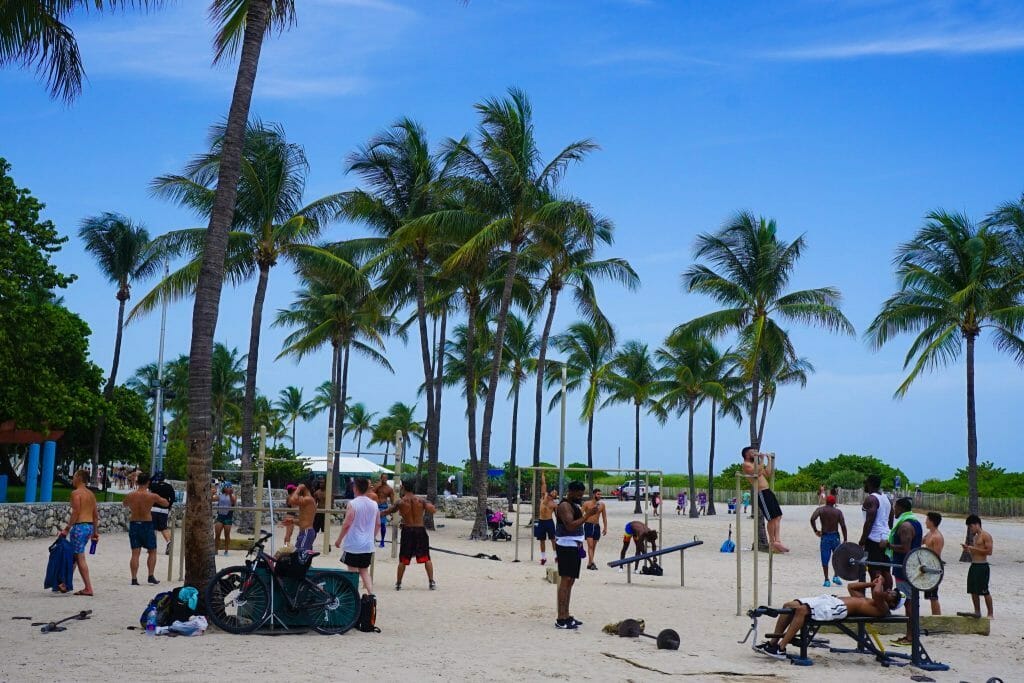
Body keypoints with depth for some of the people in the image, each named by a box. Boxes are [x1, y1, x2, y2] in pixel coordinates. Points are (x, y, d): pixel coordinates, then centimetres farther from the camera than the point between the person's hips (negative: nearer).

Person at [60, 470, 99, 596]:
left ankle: (88, 588, -6)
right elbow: (96, 514, 15)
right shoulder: (91, 494, 15)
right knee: (74, 556, 19)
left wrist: (67, 529, -15)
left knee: (80, 558, -4)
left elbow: (75, 513, -18)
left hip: (79, 526, -8)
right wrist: (95, 531, 19)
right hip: (89, 526, 8)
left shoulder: (76, 493, -10)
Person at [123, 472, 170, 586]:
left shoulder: (130, 496, -4)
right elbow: (166, 504, 2)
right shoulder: (152, 496, -12)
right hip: (147, 525, -2)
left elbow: (124, 504, 19)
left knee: (135, 553, 6)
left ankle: (134, 578, 3)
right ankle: (151, 576, 8)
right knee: (152, 552, 12)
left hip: (134, 524, 2)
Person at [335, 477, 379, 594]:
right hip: (368, 545, 5)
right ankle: (371, 594, 0)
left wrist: (339, 540, -5)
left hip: (353, 545, -5)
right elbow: (378, 524, 11)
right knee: (364, 571, 15)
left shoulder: (353, 504, -13)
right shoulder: (374, 504, 5)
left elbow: (347, 524, -16)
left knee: (352, 571, 6)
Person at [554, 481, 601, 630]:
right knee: (565, 580, -12)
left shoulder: (575, 505, 18)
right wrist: (587, 515, -29)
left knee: (570, 581, 12)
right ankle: (561, 620, -14)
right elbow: (570, 525, -26)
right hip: (566, 546, -10)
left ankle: (566, 616, 18)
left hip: (574, 546, 10)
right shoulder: (565, 506, -14)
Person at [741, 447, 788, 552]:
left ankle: (777, 541, 7)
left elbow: (768, 474, 22)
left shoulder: (755, 464, 24)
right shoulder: (746, 464, -5)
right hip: (761, 493, -10)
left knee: (778, 516, 6)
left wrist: (768, 460, 23)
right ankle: (772, 542, 1)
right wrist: (761, 460, -15)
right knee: (771, 518, -10)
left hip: (767, 491, 10)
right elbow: (757, 472, -22)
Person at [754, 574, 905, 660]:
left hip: (839, 608, -10)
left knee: (801, 609, -32)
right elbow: (851, 586, 42)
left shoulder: (882, 608, 4)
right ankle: (773, 642, -6)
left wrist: (880, 582, 3)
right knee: (789, 605, -7)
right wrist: (871, 583, 35)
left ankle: (781, 649, -29)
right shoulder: (866, 600, 32)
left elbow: (877, 593, -16)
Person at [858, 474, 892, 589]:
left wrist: (862, 541, -16)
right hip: (886, 538, 9)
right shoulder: (886, 499, 16)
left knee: (874, 571, -9)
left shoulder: (870, 499, -12)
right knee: (886, 571, 11)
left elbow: (869, 521, -19)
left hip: (874, 538, -9)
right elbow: (890, 520, 20)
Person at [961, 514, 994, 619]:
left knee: (984, 591, -6)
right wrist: (968, 548, 7)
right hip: (973, 566, 9)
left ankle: (990, 614, 1)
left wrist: (974, 548, -18)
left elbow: (989, 551, -17)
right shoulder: (974, 537, 18)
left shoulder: (986, 536, -9)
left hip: (982, 566, -9)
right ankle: (977, 612, 19)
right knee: (973, 591, 10)